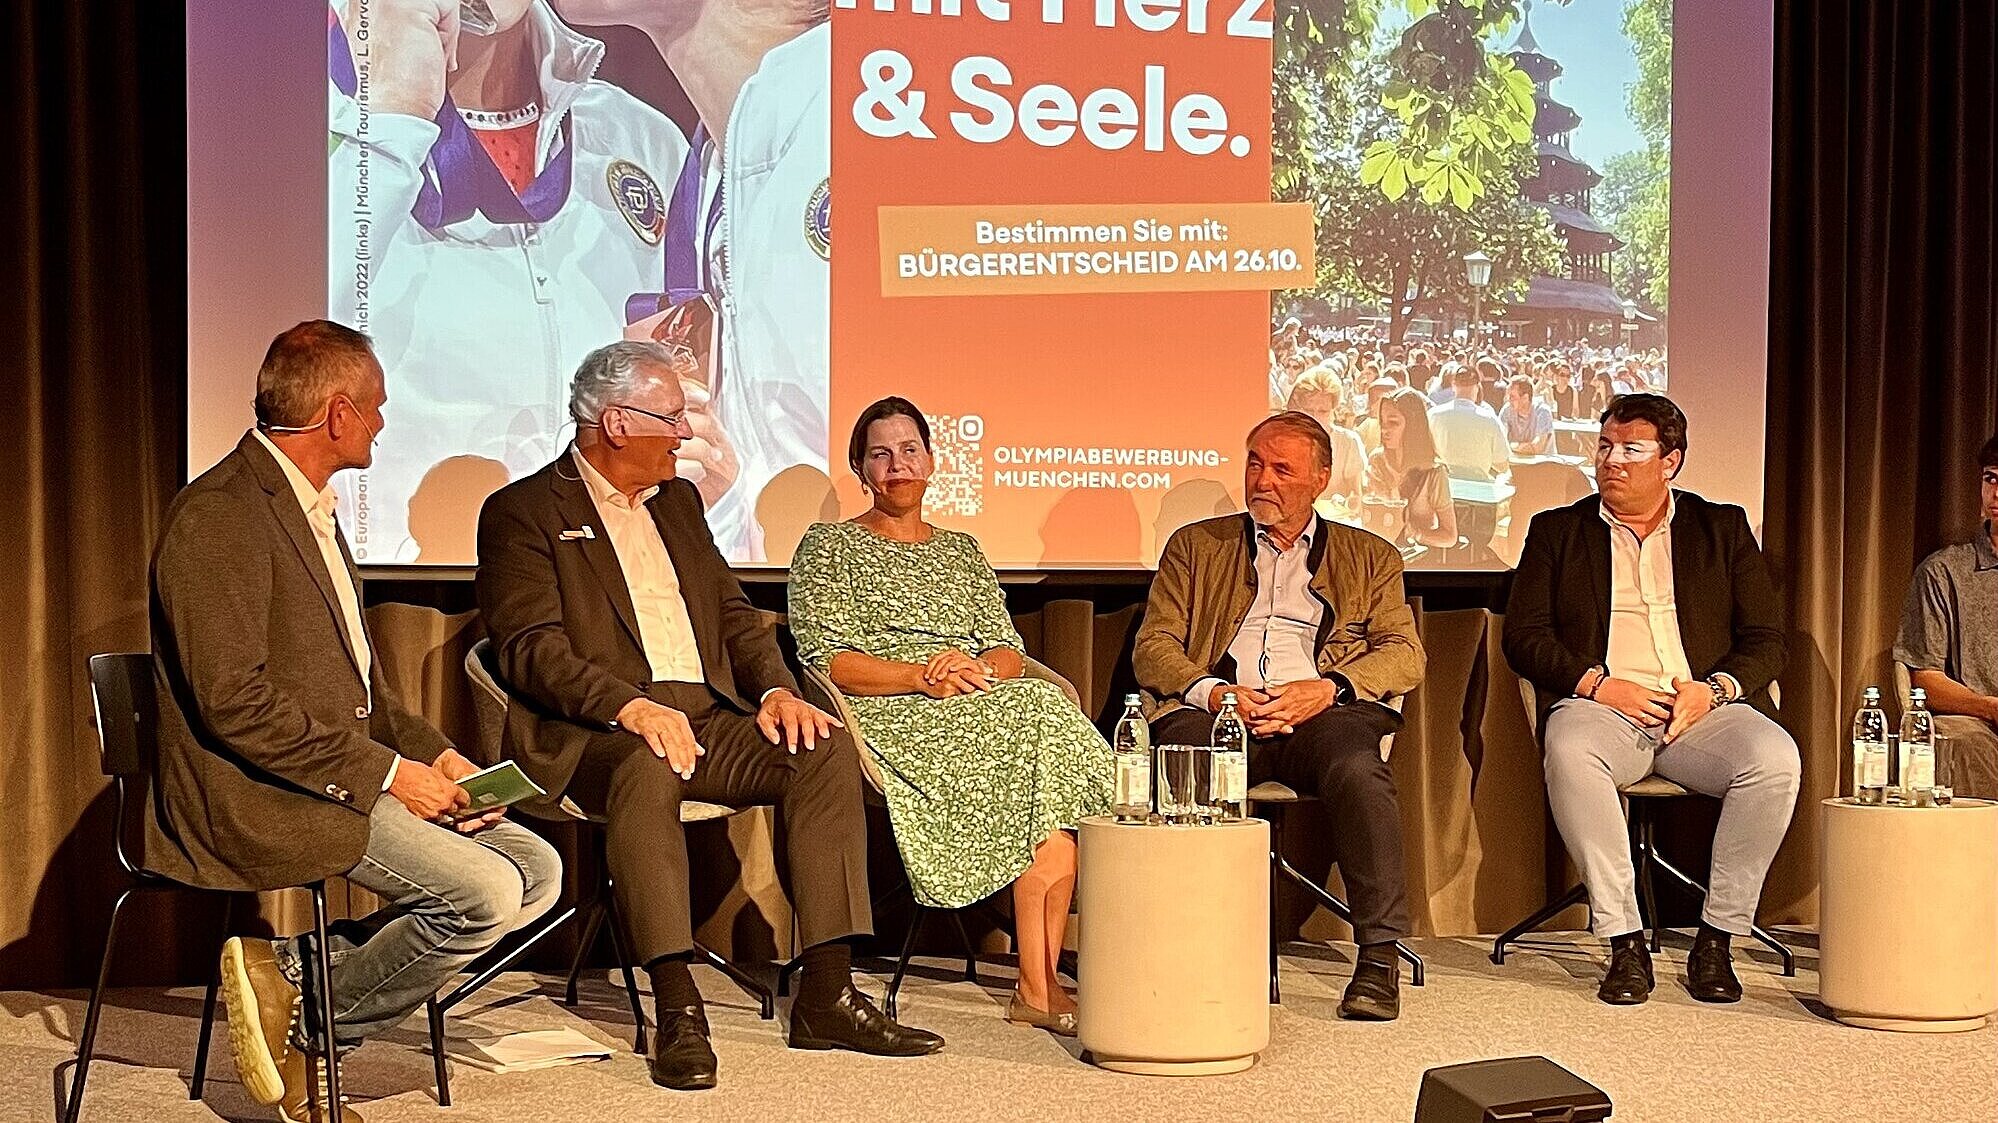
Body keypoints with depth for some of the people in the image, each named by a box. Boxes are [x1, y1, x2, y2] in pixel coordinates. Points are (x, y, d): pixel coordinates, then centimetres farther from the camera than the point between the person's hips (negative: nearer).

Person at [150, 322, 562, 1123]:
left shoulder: (311, 508, 17)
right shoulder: (218, 516, -15)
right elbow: (235, 702, -22)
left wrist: (433, 754, 6)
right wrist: (385, 772, -19)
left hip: (343, 776, 10)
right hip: (259, 797, -10)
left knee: (538, 872, -2)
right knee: (484, 894, -22)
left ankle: (297, 969, -1)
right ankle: (305, 1028, -2)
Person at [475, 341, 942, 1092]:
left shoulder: (678, 501, 23)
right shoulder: (522, 512, 1)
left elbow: (733, 614, 20)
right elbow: (532, 648, -12)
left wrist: (776, 689, -2)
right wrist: (630, 705, -28)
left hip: (707, 716, 6)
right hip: (595, 731, -6)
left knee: (825, 748, -18)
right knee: (649, 764, -38)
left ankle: (825, 995, -19)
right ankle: (677, 1011, -35)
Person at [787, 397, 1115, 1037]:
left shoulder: (962, 551, 26)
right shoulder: (829, 546, 12)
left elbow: (1009, 653, 16)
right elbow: (827, 659, -2)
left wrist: (975, 668, -9)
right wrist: (924, 677, -16)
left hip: (984, 701, 5)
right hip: (890, 717, -4)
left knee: (1055, 718, -30)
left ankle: (1041, 982, -31)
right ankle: (1037, 985, -30)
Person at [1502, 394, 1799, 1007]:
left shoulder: (1723, 528, 18)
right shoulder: (1556, 531, 16)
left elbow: (1765, 640, 12)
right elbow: (1523, 636, 6)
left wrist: (1715, 688, -9)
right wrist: (1598, 684, -10)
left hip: (1700, 709, 1)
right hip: (1601, 705, -1)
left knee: (1776, 758, -30)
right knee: (1569, 751, -36)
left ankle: (1716, 940, -16)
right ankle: (1625, 944, -27)